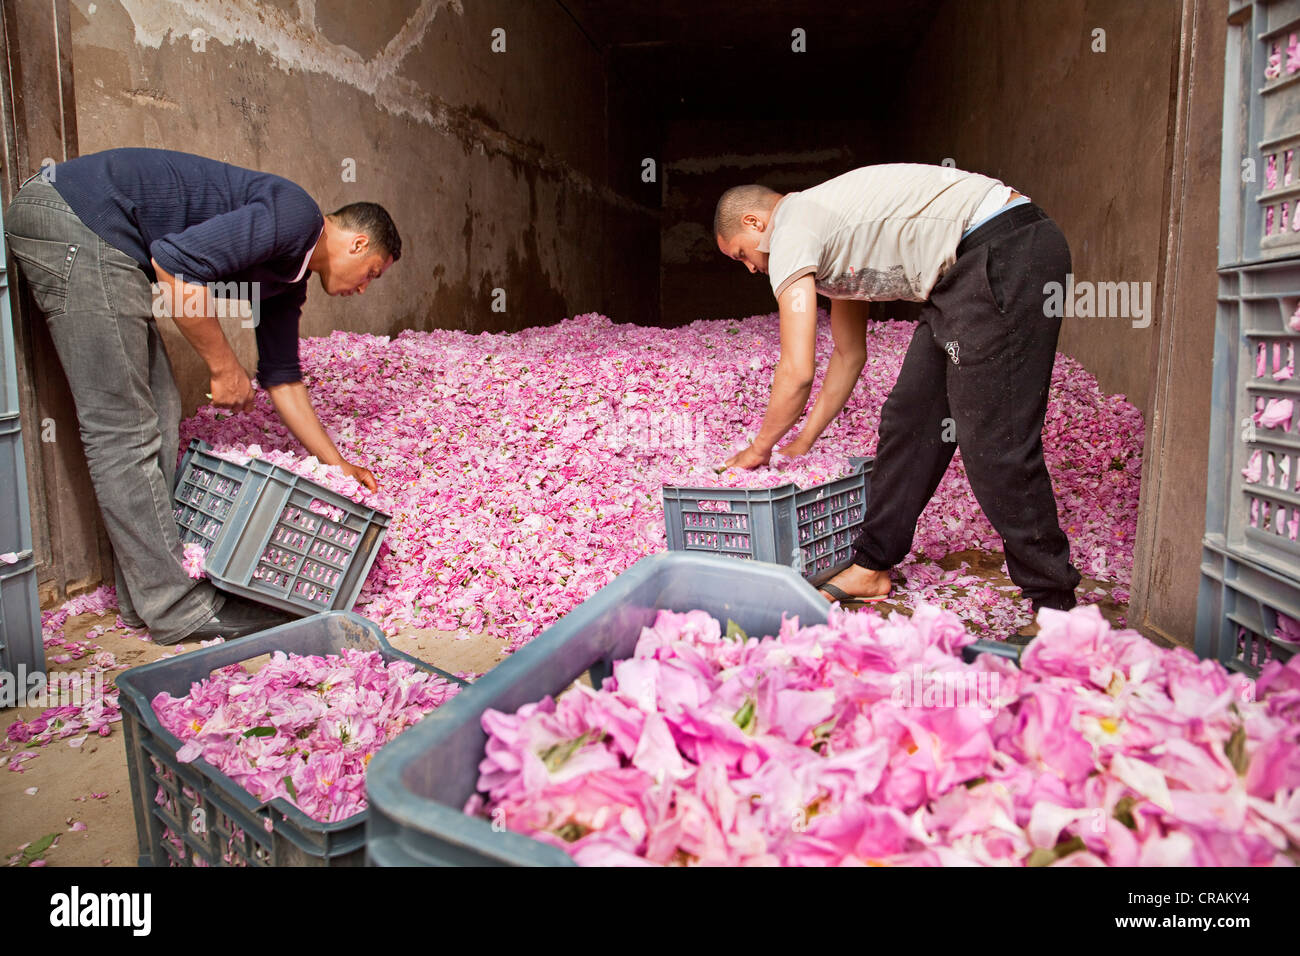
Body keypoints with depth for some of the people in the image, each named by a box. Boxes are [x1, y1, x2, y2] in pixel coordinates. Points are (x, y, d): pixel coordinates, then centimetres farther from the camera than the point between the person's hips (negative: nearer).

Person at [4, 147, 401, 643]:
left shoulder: (290, 278, 17)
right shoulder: (295, 216, -12)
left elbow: (282, 378, 25)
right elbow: (175, 262, -23)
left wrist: (337, 465, 28)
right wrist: (224, 366, -11)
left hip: (94, 239, 11)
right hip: (72, 218, -11)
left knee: (158, 411, 10)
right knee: (122, 429, -8)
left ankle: (147, 596, 17)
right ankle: (173, 607, -1)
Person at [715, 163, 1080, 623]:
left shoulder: (790, 235, -6)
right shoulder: (827, 235, 23)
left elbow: (797, 372, -10)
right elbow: (849, 354, 29)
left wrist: (758, 449, 6)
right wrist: (803, 442, 31)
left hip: (1006, 256, -10)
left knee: (994, 444, -11)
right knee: (909, 420, 10)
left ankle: (1054, 605, 0)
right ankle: (872, 567, 19)